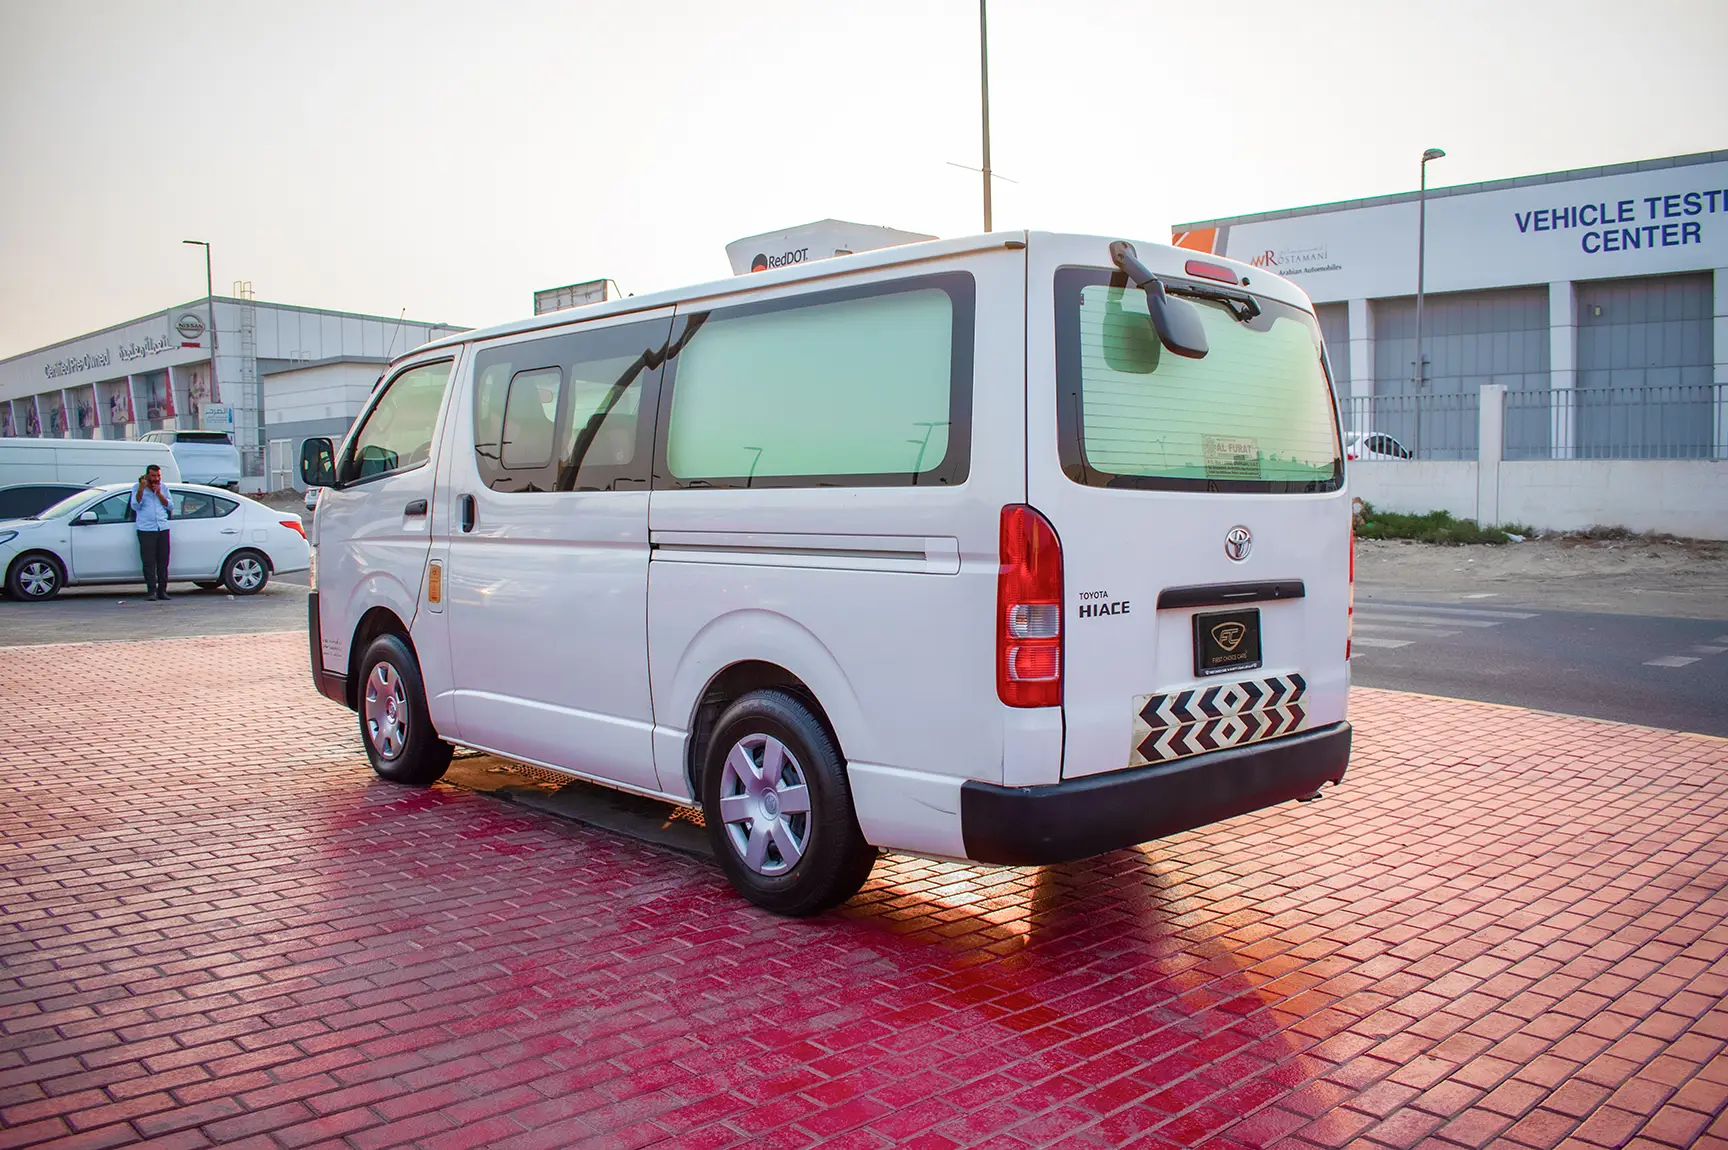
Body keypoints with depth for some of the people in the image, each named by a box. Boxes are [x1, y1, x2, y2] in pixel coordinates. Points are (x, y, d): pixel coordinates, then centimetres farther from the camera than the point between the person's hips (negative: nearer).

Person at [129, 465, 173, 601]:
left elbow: (169, 506, 8)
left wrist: (159, 493, -4)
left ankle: (162, 591, 8)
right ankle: (151, 591, -5)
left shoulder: (163, 487, 14)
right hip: (146, 530, -3)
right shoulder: (137, 488, 4)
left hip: (163, 528, 3)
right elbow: (135, 506, -7)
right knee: (149, 562, -7)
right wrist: (141, 489, -16)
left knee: (163, 562, 3)